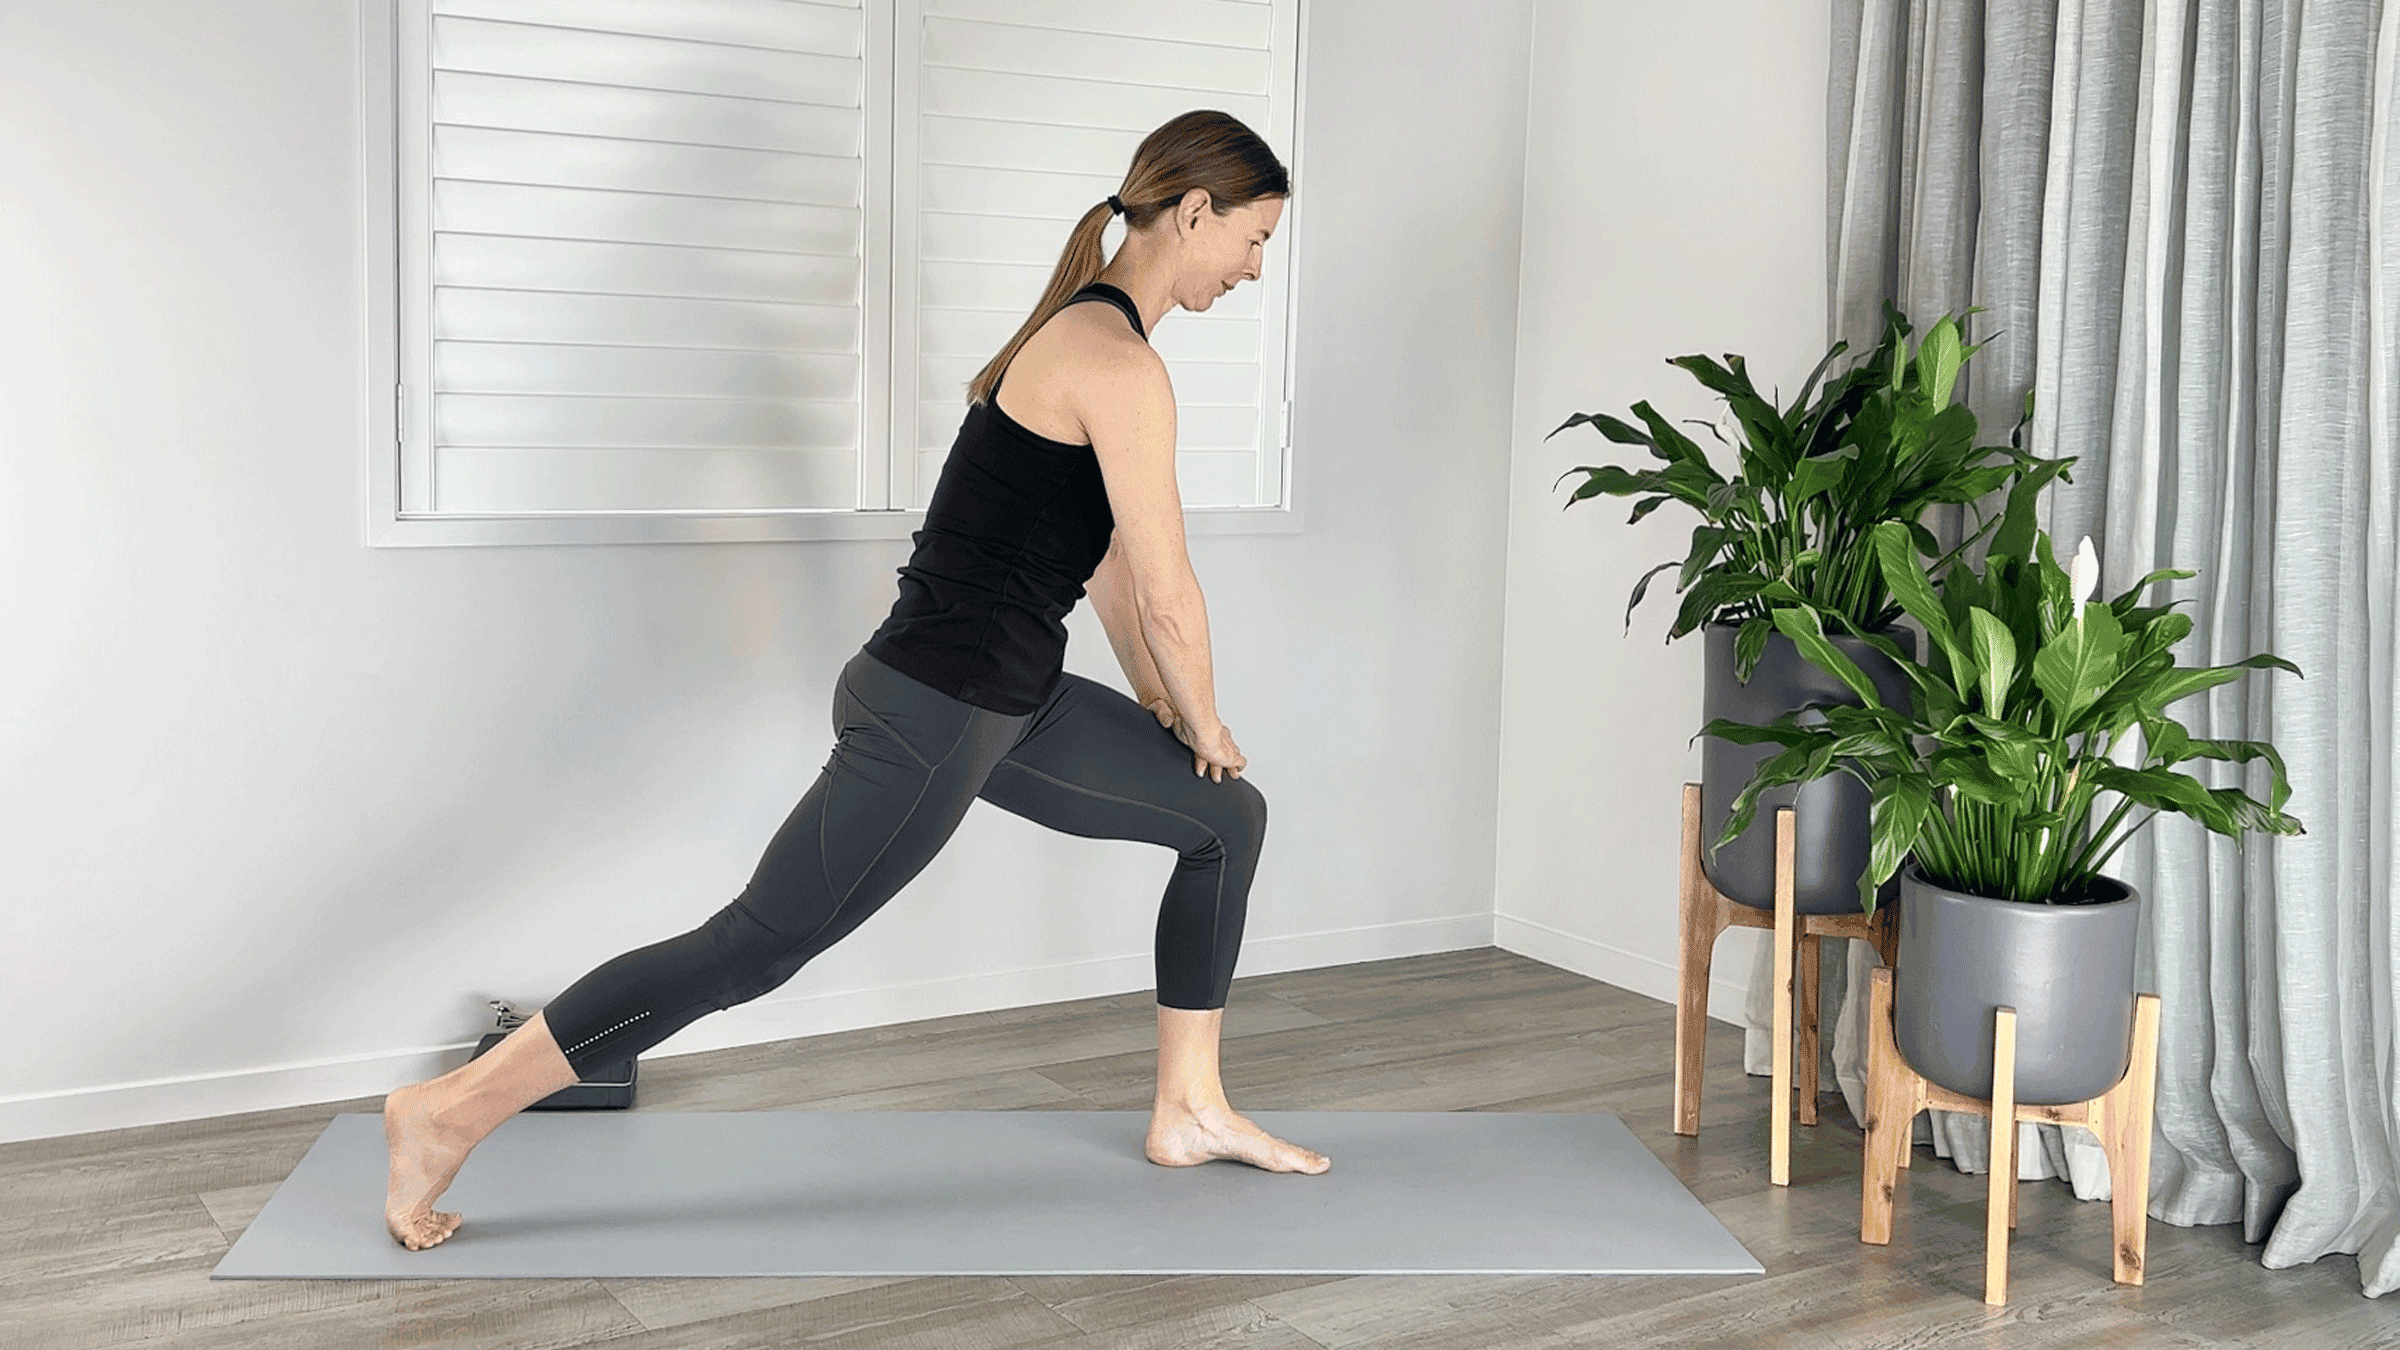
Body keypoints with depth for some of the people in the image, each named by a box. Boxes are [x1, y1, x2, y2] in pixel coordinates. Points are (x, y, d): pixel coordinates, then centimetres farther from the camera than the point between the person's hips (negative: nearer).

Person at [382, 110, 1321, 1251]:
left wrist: (1159, 705, 23)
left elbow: (1106, 553, 21)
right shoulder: (1119, 364, -19)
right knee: (754, 947, -4)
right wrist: (1202, 721, 3)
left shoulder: (1086, 329, 13)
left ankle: (1188, 1114, 24)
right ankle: (449, 1110, 8)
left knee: (1229, 818, 15)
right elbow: (1166, 595, -15)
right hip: (933, 714, -11)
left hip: (1007, 702, 11)